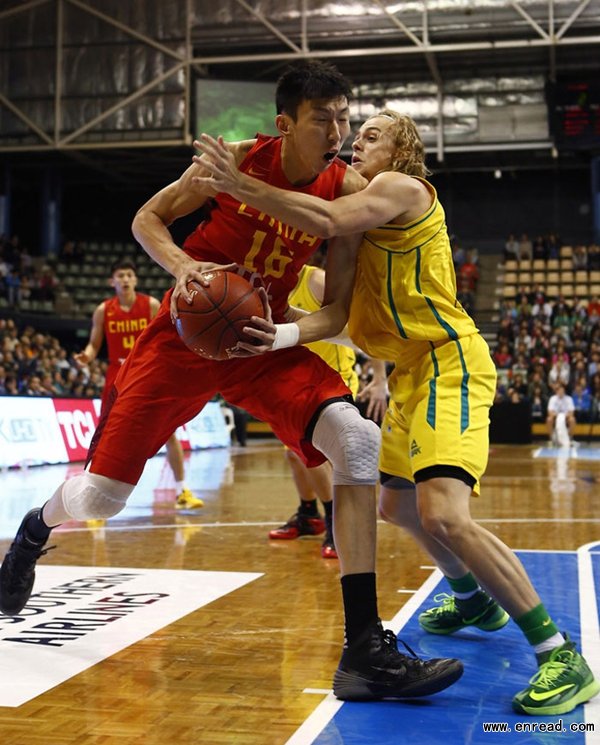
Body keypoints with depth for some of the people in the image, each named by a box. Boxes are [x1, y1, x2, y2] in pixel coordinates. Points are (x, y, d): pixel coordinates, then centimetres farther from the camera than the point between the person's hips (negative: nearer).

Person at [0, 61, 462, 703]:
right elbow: (147, 220, -3)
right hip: (185, 335, -1)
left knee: (358, 441, -24)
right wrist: (183, 266, -21)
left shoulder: (348, 188, -6)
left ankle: (364, 650, -20)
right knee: (99, 495, 0)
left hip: (263, 342, 2)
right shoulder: (240, 159, -11)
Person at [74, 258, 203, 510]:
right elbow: (94, 344, 4)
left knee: (169, 432, -3)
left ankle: (182, 491, 7)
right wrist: (86, 356, -18)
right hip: (118, 378, 0)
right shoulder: (103, 310, -2)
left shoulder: (152, 305, -4)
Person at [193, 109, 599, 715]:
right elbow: (336, 311, 5)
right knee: (398, 505, 23)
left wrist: (241, 185, -22)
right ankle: (474, 599, 47)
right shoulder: (358, 221, 15)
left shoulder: (404, 188, -10)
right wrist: (283, 335, -13)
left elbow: (327, 219, -29)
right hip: (410, 371, 10)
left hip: (449, 364, -10)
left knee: (443, 515, -25)